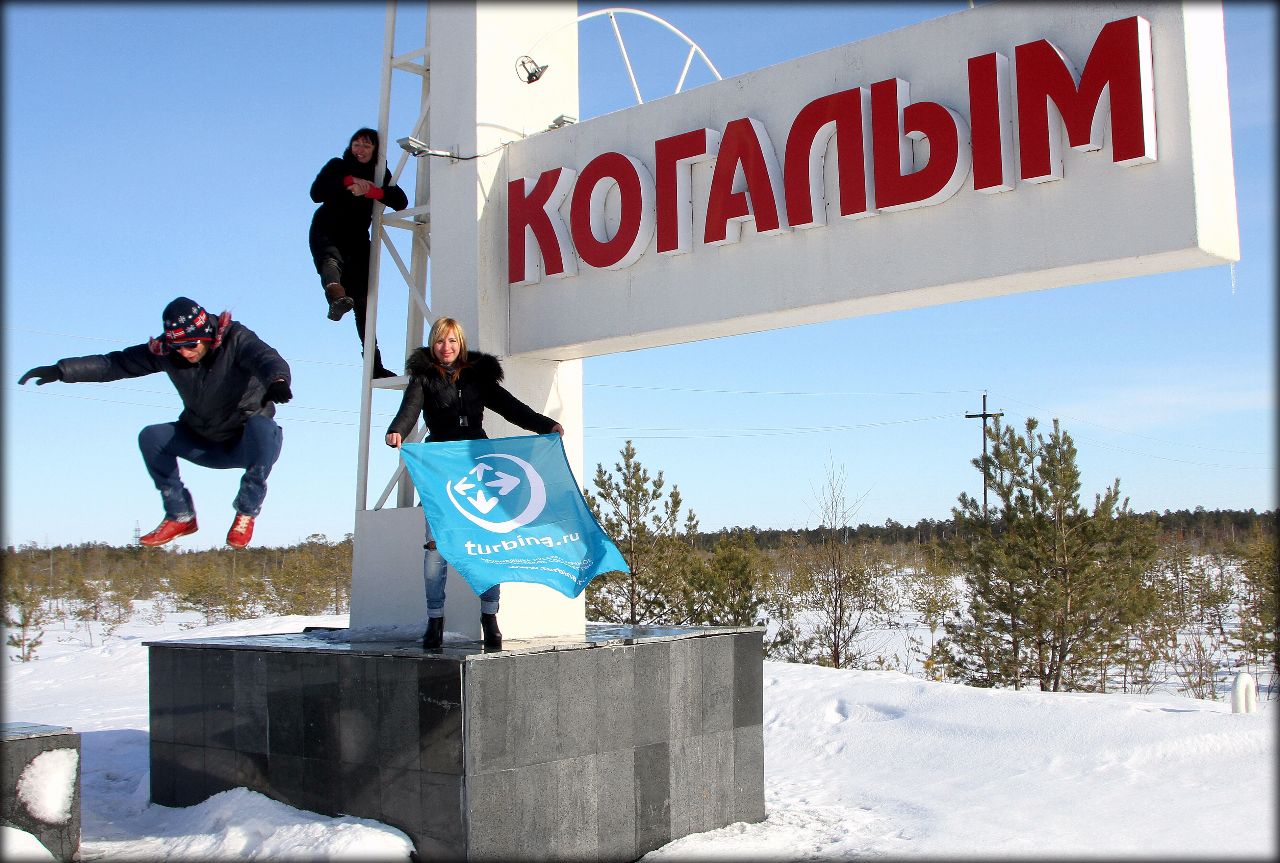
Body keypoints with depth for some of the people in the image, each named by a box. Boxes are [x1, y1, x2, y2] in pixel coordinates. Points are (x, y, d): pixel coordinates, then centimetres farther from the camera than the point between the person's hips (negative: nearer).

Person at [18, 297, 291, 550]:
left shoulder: (235, 339, -22)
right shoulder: (165, 350, -9)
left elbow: (266, 357, -42)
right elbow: (116, 363, -6)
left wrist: (277, 380, -66)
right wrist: (61, 370, -15)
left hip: (247, 443, -4)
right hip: (206, 443, 5)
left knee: (262, 426, -37)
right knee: (151, 437, -15)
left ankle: (247, 511, -19)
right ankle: (181, 516, -3)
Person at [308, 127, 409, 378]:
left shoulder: (380, 174, 13)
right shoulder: (337, 166, 8)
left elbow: (400, 202, -5)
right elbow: (316, 193, -9)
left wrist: (371, 191, -20)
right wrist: (348, 181, -16)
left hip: (357, 237, 2)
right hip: (327, 231, -2)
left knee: (362, 300, -5)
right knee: (331, 259, -38)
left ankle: (374, 364, -8)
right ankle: (337, 295, -73)